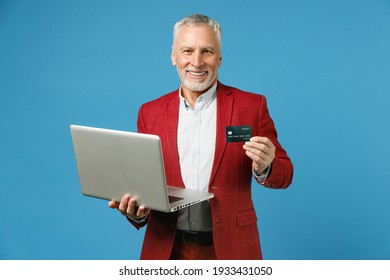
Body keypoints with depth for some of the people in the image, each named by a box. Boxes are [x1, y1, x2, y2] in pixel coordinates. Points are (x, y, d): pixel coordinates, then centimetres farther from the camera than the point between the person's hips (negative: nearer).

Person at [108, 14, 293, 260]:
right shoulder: (150, 112, 3)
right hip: (166, 248, 2)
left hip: (229, 247, -1)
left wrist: (264, 168, -22)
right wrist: (136, 211, -14)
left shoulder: (252, 105, -4)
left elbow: (284, 174, 0)